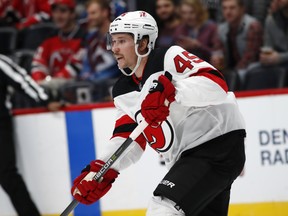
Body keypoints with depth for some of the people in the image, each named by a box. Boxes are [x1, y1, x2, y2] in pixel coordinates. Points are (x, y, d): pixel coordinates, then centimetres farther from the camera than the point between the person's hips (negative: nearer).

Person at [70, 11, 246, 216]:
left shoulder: (170, 57, -13)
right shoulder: (124, 92, 12)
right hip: (186, 158, 10)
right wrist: (101, 170, -7)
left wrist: (172, 92, -39)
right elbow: (128, 138, 9)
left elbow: (217, 84, -26)